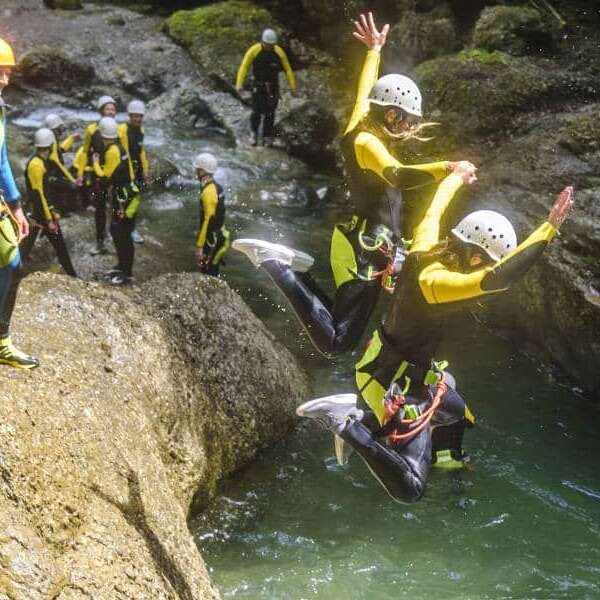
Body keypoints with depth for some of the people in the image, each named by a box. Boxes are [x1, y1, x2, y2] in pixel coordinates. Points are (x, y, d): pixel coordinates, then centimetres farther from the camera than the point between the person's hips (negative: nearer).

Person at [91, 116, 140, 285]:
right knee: (116, 231, 20)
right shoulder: (118, 148, 8)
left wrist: (96, 163, -5)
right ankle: (122, 265, 32)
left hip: (123, 199, -10)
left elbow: (105, 177, -18)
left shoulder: (112, 152, -21)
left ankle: (127, 273, 2)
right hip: (121, 196, 10)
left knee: (123, 235, -4)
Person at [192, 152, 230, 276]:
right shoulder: (215, 187, 7)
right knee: (212, 272, 18)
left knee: (208, 274, -2)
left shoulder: (208, 193, -23)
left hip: (212, 240, -10)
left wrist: (199, 246, -22)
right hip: (218, 235, 10)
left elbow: (208, 221, -25)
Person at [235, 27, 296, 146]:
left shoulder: (279, 52, -9)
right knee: (257, 111, -4)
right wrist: (239, 84, -21)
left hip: (272, 86, 1)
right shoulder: (254, 50, -14)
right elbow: (244, 67, -12)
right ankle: (254, 132, 19)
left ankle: (267, 137, 6)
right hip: (258, 85, -1)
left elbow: (287, 69, -1)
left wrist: (293, 86, -2)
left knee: (269, 113, -2)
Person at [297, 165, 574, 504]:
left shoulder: (426, 250, -7)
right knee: (410, 489, -14)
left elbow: (434, 210, 14)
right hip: (397, 385, -10)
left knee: (456, 411, 34)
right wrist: (550, 228, -43)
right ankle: (346, 424, -9)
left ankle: (363, 416, 26)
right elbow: (499, 278, -45)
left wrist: (457, 177, 34)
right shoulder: (436, 281, -32)